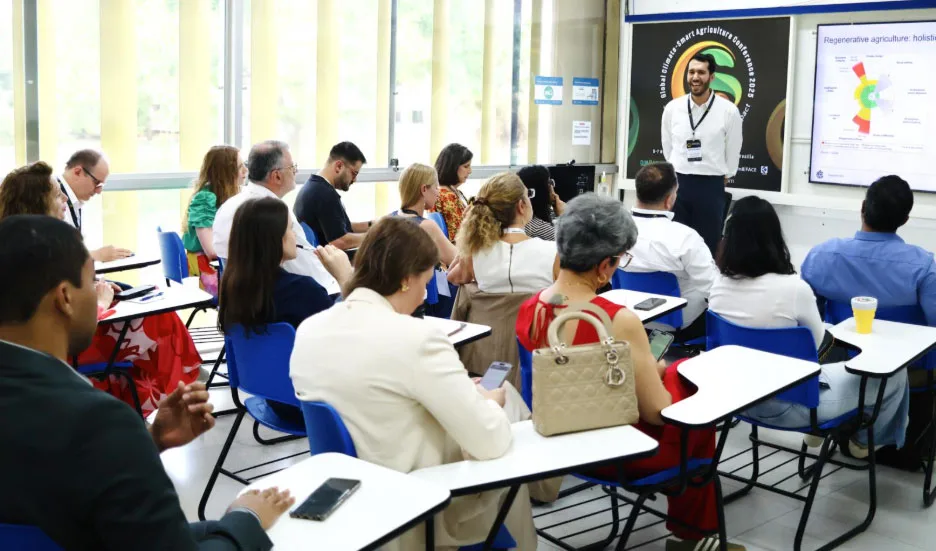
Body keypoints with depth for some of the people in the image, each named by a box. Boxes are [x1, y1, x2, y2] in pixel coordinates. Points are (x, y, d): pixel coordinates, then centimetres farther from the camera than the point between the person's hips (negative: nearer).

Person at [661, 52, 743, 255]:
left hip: (711, 186, -2)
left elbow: (733, 151, 7)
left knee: (708, 246, 3)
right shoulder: (672, 108, 1)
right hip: (677, 184, 2)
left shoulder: (728, 111, -5)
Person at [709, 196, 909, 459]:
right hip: (786, 403, -6)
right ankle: (865, 440, 37)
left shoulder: (719, 285, -9)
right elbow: (816, 342, -5)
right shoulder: (793, 287, -26)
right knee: (894, 372, 12)